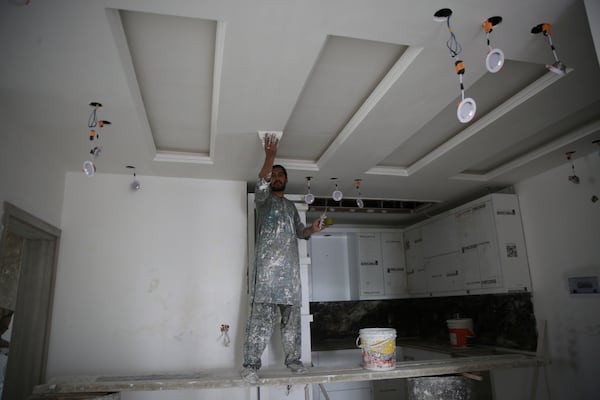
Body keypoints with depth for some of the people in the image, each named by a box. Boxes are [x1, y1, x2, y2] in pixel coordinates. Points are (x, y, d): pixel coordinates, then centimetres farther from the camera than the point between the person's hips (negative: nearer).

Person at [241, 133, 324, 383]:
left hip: (290, 268, 6)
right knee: (261, 317, -9)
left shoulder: (291, 206, 25)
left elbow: (300, 232, 21)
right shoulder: (263, 199, 8)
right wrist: (270, 156, -26)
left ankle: (293, 359, 20)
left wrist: (312, 229, -2)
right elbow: (261, 184, -15)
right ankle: (251, 365, -4)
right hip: (267, 266, -5)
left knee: (291, 318, 9)